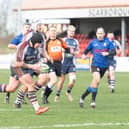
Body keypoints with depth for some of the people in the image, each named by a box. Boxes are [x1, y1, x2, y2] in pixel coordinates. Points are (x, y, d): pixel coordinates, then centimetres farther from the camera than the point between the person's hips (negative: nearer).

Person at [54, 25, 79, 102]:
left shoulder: (76, 41, 10)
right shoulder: (63, 40, -1)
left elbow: (77, 51, 19)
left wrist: (74, 52, -2)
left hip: (72, 63, 3)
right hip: (64, 62, -3)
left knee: (73, 79, -11)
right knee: (62, 80, 2)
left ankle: (68, 92, 14)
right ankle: (58, 94, 18)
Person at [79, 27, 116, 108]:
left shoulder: (108, 42, 2)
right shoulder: (93, 42, 6)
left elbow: (114, 52, -6)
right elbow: (87, 49, 21)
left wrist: (107, 53, -25)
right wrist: (84, 54, 1)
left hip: (104, 66, 2)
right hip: (95, 64, -2)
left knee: (95, 83, 8)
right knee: (97, 80, -26)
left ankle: (83, 97, 27)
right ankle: (93, 100, -20)